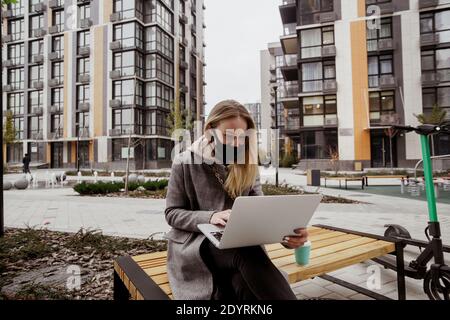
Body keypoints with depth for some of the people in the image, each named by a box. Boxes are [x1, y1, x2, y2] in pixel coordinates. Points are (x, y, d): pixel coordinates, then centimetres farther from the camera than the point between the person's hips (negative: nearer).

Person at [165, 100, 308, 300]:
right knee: (245, 251, -35)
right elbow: (172, 213, -2)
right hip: (195, 242, -2)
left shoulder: (247, 166, 6)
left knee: (245, 286, -34)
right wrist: (209, 217, -22)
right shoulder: (184, 163, -3)